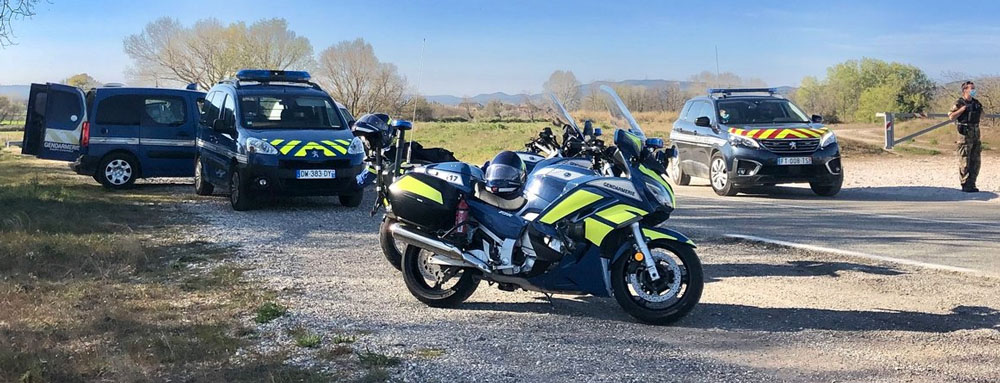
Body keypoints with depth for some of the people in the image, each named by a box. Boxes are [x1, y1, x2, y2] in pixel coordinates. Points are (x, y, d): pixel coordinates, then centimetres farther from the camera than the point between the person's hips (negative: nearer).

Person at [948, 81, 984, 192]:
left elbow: (981, 114, 28)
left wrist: (980, 109, 7)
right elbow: (951, 116, -15)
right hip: (965, 134, -7)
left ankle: (972, 184, 18)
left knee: (975, 161, 10)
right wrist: (963, 108, -19)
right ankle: (965, 185, 0)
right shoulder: (959, 103, -6)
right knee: (964, 161, -4)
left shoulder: (976, 102, 14)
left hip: (976, 134, 7)